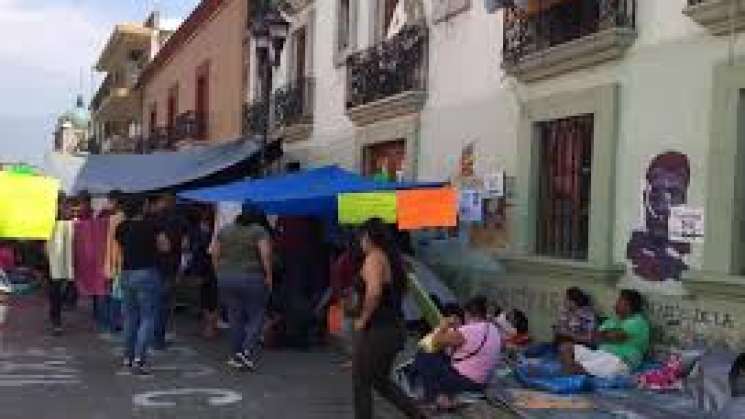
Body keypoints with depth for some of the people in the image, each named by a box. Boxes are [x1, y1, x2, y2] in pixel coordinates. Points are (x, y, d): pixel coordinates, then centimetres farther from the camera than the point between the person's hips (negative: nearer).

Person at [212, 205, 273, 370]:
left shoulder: (225, 230, 10)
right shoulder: (260, 231, -5)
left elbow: (215, 254, 8)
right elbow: (265, 255, -14)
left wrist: (219, 274, 13)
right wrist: (268, 276, -7)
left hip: (226, 278, 5)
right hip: (252, 278, -5)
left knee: (235, 317, 11)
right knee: (256, 316, 5)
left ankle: (235, 356, 14)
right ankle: (248, 351, -8)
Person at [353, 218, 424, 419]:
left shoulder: (374, 258, -15)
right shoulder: (393, 258, 12)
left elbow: (374, 292, -31)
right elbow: (400, 290, 19)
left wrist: (363, 319, -17)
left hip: (376, 329, -9)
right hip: (395, 327, 9)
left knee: (361, 382, 6)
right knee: (381, 380, 21)